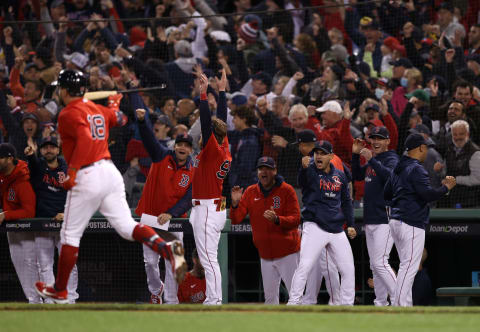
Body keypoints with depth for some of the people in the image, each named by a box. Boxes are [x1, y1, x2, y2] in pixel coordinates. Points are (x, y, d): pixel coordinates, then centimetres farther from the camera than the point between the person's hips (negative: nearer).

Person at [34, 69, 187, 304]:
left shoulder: (69, 114, -8)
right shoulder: (97, 110, 15)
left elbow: (85, 139, -24)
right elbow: (120, 119, 34)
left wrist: (72, 172, -25)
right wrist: (114, 105, 55)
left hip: (86, 178, -7)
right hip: (110, 172, 7)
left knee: (70, 235, 5)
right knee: (126, 226, 3)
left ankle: (59, 291, 14)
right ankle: (166, 248, -22)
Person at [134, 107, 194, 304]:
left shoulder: (193, 174, -2)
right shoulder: (162, 156, -3)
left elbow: (188, 200, -9)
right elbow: (149, 138, -16)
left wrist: (171, 214, -23)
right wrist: (141, 120, -35)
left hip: (173, 220, 0)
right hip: (150, 217, 0)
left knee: (173, 263, -5)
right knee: (150, 261, 4)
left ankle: (171, 302, 1)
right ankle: (155, 290, 32)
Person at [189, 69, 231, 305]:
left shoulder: (213, 151, -14)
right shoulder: (224, 150, 8)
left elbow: (207, 123, -24)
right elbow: (222, 120, 17)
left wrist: (203, 93, -24)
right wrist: (222, 91, 22)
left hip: (207, 210, -10)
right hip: (217, 209, 10)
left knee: (208, 259, -10)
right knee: (209, 258, 13)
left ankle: (214, 301, -13)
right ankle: (211, 300, 14)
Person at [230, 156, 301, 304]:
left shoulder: (287, 190, -7)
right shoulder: (250, 192, 5)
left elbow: (295, 220, -13)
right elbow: (235, 219, 2)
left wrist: (277, 219, -32)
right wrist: (235, 204, -19)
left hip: (287, 252, -5)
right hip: (266, 255, 5)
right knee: (270, 297, 9)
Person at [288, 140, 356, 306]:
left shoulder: (340, 176, 11)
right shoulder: (310, 171, -4)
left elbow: (346, 201, 21)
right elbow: (302, 181, -29)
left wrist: (350, 224, 12)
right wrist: (304, 167, -51)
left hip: (337, 230, 5)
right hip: (315, 228, -5)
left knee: (348, 270, 6)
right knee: (304, 266, -16)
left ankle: (347, 304, 17)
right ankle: (293, 304, -13)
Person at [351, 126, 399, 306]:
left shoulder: (391, 159, -8)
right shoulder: (373, 161, 17)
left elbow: (390, 175, -28)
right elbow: (357, 176, 27)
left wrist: (371, 160, -33)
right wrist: (355, 155, 14)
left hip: (384, 220, -9)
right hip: (370, 222, 9)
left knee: (380, 263, -17)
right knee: (374, 265, 9)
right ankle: (380, 302, 13)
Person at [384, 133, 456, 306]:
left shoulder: (397, 169, 16)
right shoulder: (416, 169, -13)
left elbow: (386, 194, 23)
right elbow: (428, 195, -21)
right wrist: (446, 187, -6)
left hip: (395, 221, 10)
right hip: (411, 224, -10)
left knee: (406, 266, 14)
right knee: (409, 266, -10)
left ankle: (404, 305, 14)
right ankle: (400, 307, -14)